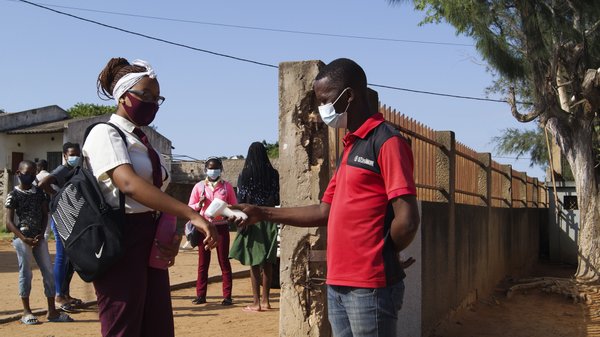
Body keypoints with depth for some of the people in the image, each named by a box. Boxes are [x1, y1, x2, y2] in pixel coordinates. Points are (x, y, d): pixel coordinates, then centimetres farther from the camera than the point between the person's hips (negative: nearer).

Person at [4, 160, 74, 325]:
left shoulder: (39, 192, 10)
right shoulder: (14, 195, -3)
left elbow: (45, 215, 11)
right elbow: (9, 222, -7)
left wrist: (41, 234, -5)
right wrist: (24, 239, -16)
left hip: (39, 237, 5)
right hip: (22, 238, -5)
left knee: (48, 272, 3)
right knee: (25, 273, -1)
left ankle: (52, 311, 8)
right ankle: (26, 311, 9)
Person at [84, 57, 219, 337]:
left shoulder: (145, 143, 17)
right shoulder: (105, 134, -9)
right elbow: (129, 184, -26)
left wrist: (173, 237, -3)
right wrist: (192, 215, -34)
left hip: (150, 243, 8)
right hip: (121, 241, -8)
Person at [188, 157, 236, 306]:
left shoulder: (227, 186, 5)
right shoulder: (199, 186, 7)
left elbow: (234, 207, 7)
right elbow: (190, 208, 7)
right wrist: (199, 204, -13)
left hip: (221, 226, -1)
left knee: (224, 261, 0)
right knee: (203, 262, 4)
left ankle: (227, 296, 1)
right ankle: (201, 295, 9)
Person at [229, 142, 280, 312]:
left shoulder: (245, 174, -8)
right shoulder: (273, 174, 1)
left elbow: (241, 200, -7)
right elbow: (278, 199, 4)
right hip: (270, 220, 4)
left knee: (254, 263, 0)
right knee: (267, 263, 10)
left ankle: (256, 303, 1)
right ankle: (265, 300, 15)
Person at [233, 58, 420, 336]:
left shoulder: (387, 142, -11)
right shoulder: (349, 148, 18)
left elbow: (407, 220, -17)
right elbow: (326, 212, 20)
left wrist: (380, 257, -1)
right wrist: (262, 213, 18)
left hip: (370, 287, -8)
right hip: (338, 285, 9)